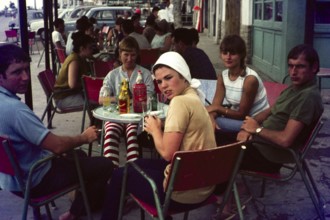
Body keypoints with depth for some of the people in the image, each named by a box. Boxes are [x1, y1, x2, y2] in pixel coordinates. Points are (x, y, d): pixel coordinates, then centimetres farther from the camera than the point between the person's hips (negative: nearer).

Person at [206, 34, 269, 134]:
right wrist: (211, 117, -29)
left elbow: (242, 114, -16)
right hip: (239, 118, 6)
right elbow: (215, 105, -8)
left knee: (216, 122, -25)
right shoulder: (222, 76, -1)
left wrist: (217, 108, -22)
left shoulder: (250, 79, -22)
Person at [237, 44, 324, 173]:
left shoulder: (308, 97, -23)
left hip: (268, 154, -9)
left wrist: (257, 129, -13)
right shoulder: (293, 88, 7)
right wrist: (248, 128, -5)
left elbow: (285, 139, -29)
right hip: (259, 140, 9)